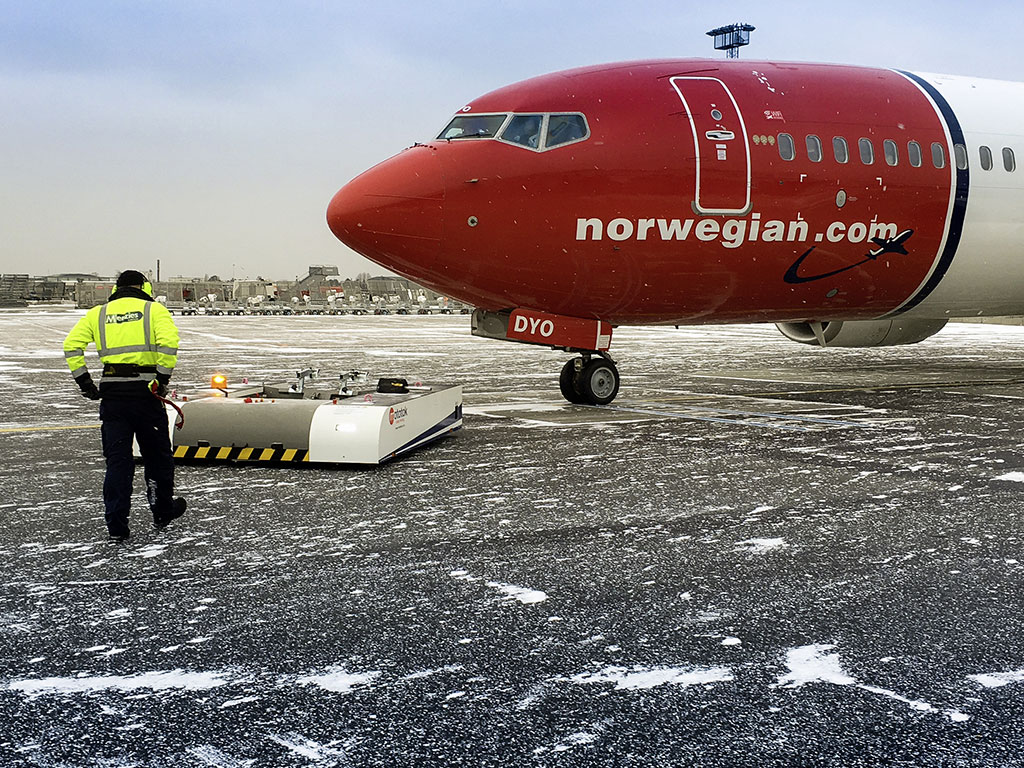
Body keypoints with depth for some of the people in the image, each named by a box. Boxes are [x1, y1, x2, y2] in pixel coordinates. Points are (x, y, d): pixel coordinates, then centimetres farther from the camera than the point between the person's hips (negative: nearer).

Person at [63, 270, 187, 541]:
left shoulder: (98, 313, 13)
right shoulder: (154, 309, 5)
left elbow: (71, 345, 3)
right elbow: (168, 341, -14)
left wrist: (84, 381, 6)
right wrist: (163, 378, -8)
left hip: (111, 393, 2)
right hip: (145, 390, -2)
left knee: (117, 458, 7)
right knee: (157, 454, 14)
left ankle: (116, 525, 6)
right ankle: (162, 512, 27)